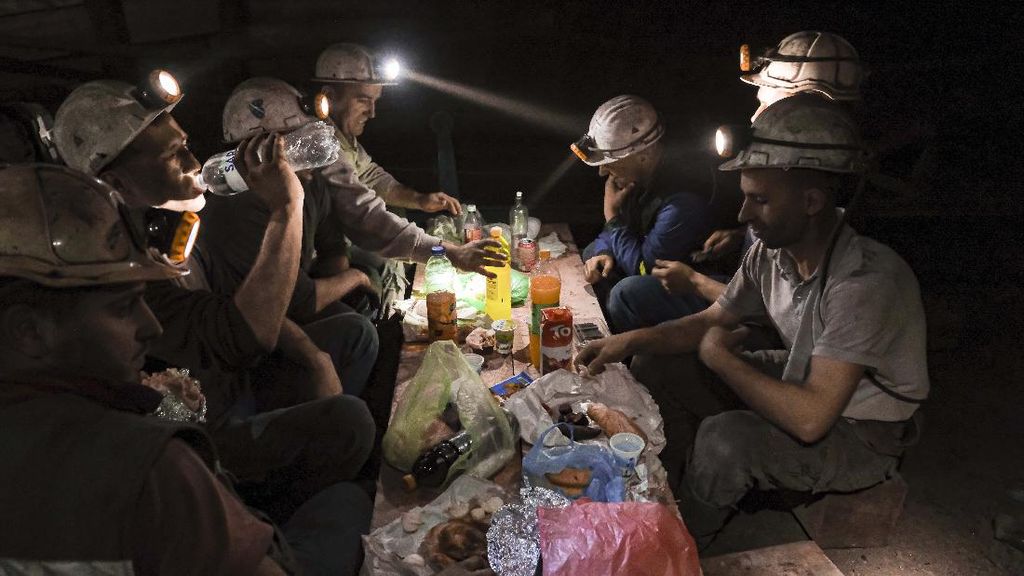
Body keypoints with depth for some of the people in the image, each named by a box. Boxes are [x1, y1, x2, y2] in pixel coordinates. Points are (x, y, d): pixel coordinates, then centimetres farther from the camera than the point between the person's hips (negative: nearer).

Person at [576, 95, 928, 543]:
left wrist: (720, 355, -26)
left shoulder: (867, 282, -35)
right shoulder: (771, 251, -13)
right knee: (654, 365, 0)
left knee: (725, 439, -34)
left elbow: (809, 418, -40)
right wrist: (629, 341, -15)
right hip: (801, 380, 7)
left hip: (862, 435, -7)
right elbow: (710, 321, 1)